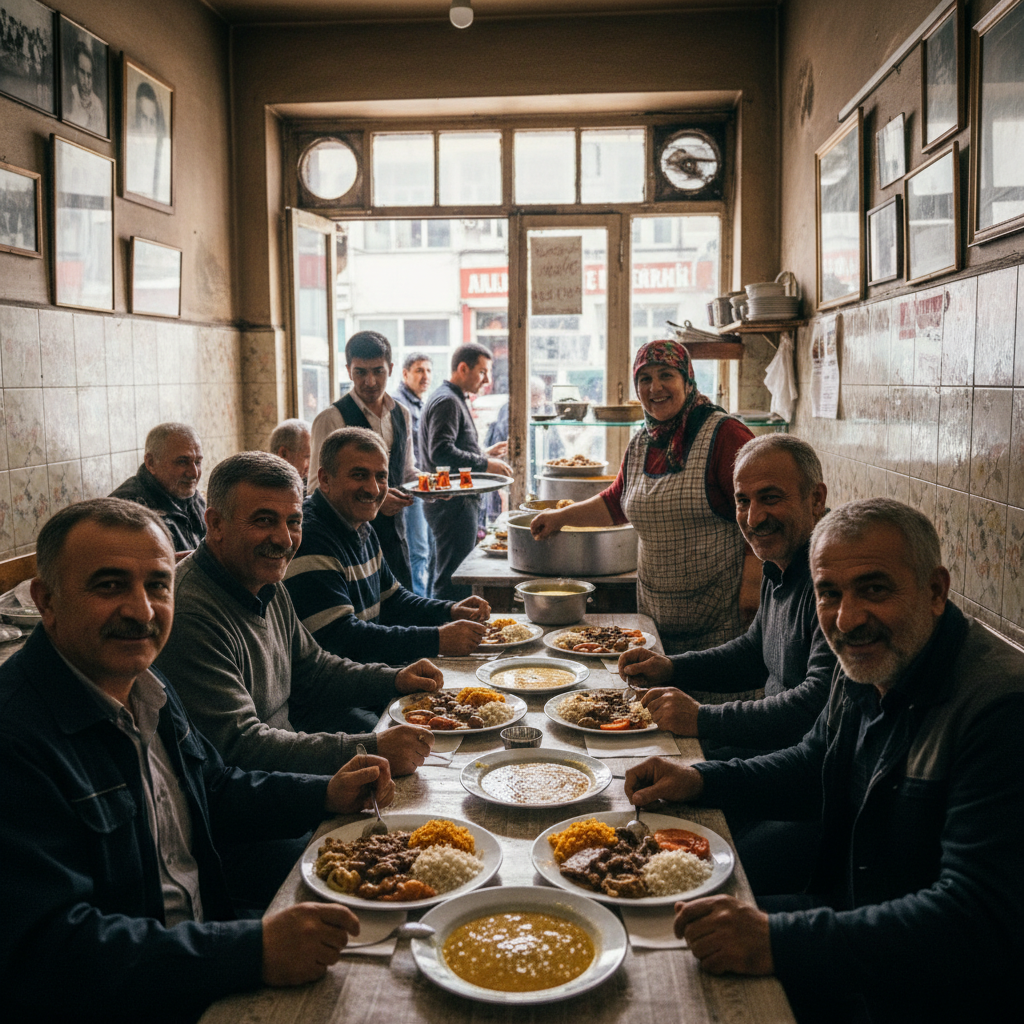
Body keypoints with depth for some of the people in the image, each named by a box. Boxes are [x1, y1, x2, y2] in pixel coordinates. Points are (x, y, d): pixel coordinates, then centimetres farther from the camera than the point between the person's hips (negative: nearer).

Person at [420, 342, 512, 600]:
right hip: (453, 504, -11)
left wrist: (485, 453, 20)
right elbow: (441, 452, -25)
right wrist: (485, 464, -20)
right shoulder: (447, 401, -13)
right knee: (453, 579, -8)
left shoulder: (453, 400, 21)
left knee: (445, 576, 15)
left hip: (457, 502, 11)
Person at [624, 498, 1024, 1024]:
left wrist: (779, 940, -38)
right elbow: (813, 765, 19)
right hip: (850, 914, 8)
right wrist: (699, 779, 3)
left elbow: (977, 920, -32)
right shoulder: (865, 664, 0)